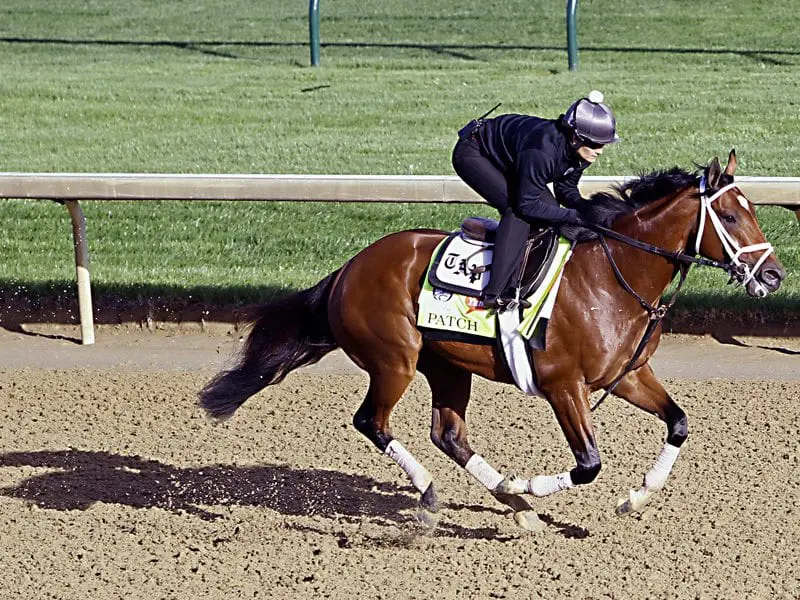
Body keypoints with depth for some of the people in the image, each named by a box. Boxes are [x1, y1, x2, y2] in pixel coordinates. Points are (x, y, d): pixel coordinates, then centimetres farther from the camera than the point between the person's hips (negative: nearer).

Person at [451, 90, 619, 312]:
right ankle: (498, 294, -28)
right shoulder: (543, 150, -40)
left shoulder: (579, 151, -15)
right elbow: (527, 205, -34)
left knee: (550, 209, -3)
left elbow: (566, 189, 0)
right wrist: (576, 216, -34)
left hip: (505, 160, 9)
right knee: (517, 210, -26)